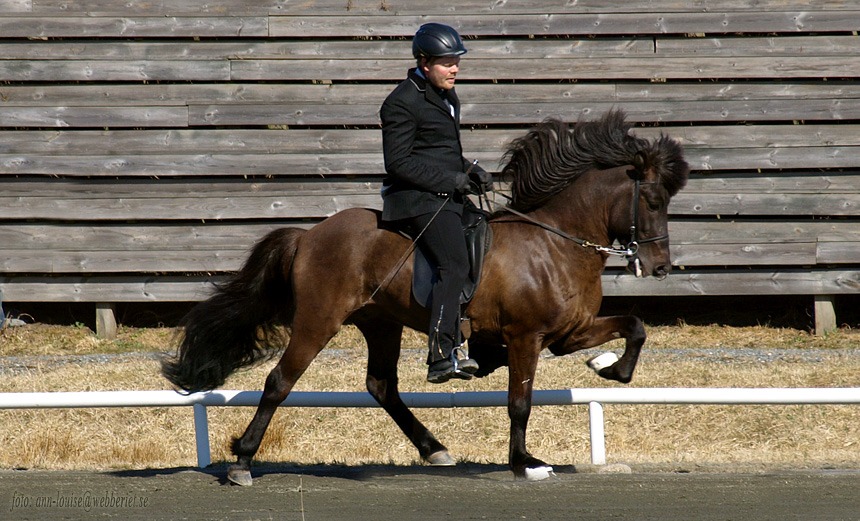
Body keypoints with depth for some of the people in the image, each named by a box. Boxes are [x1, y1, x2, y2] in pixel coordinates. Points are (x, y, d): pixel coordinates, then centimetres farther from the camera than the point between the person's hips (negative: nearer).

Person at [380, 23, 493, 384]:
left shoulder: (446, 96, 18)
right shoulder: (403, 103, -12)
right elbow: (398, 162, -16)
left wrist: (471, 172, 10)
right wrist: (450, 180, -17)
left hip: (446, 195, 10)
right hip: (420, 198, -10)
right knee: (454, 266, -24)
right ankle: (441, 357, -31)